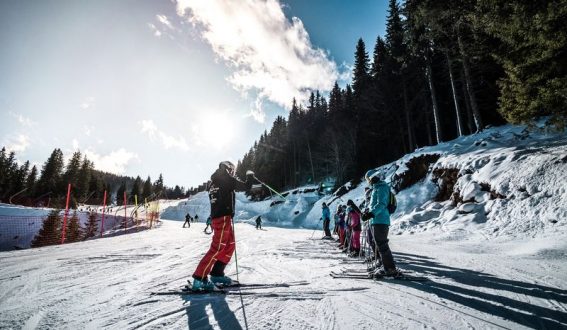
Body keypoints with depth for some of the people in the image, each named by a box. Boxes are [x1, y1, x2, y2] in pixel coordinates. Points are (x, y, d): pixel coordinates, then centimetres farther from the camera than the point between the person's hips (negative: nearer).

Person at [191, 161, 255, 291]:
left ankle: (217, 274, 20)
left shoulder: (213, 182, 19)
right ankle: (199, 279, -12)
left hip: (215, 217, 9)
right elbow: (246, 187, -2)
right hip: (224, 218, -9)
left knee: (230, 246, 16)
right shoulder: (228, 179, -5)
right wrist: (250, 176, 13)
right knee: (217, 248, -11)